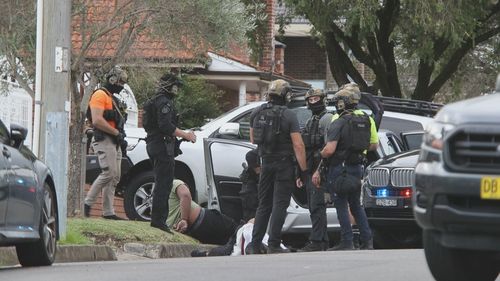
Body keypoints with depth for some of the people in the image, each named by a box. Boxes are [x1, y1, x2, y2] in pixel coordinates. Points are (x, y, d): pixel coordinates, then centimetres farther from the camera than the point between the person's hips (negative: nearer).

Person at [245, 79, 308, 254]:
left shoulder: (257, 113, 3)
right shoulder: (289, 116, -12)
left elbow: (253, 139, 15)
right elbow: (298, 145, -16)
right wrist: (303, 169, -12)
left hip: (266, 163, 5)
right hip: (284, 164, -5)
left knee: (264, 205, 13)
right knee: (280, 205, -3)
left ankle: (255, 245, 9)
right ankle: (273, 245, -7)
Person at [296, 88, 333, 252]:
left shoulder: (327, 119, -7)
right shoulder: (310, 121, 22)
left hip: (320, 171, -9)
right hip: (310, 171, 9)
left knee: (317, 206, -14)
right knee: (313, 206, 9)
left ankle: (316, 242, -17)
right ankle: (323, 241, 13)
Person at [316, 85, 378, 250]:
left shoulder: (339, 123, -14)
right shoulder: (366, 120, 6)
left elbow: (329, 150, -22)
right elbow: (374, 145, 11)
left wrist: (320, 155, -1)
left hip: (339, 167, -7)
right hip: (357, 167, 7)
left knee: (341, 207, 0)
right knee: (356, 205, 16)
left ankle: (346, 242, -1)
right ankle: (367, 240, 10)